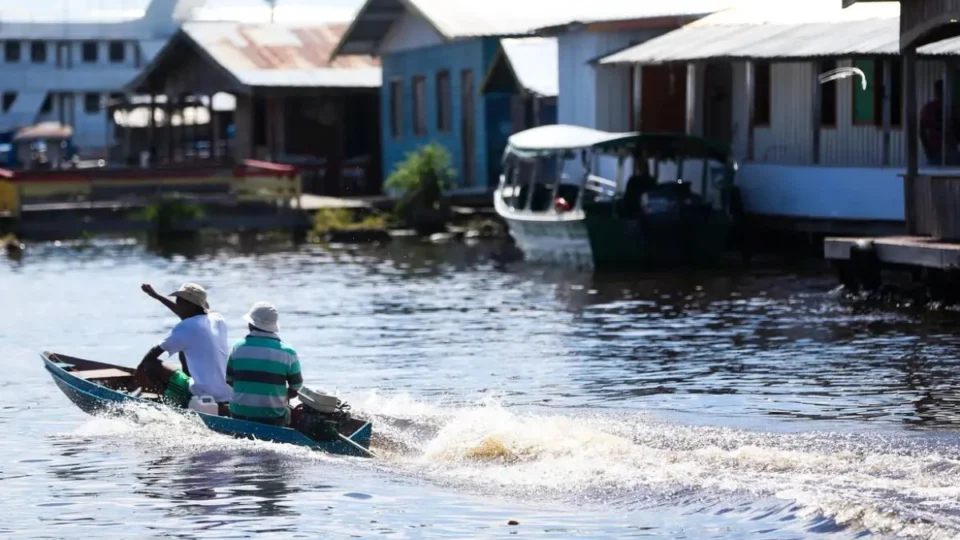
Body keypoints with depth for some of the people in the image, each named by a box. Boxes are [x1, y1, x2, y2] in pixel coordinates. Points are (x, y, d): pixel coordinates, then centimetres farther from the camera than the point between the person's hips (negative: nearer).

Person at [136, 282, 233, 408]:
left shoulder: (186, 328, -10)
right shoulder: (218, 320, 11)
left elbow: (156, 351, 0)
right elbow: (187, 314, 30)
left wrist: (140, 369, 19)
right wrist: (157, 296, 38)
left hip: (203, 396, -8)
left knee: (151, 364, 2)